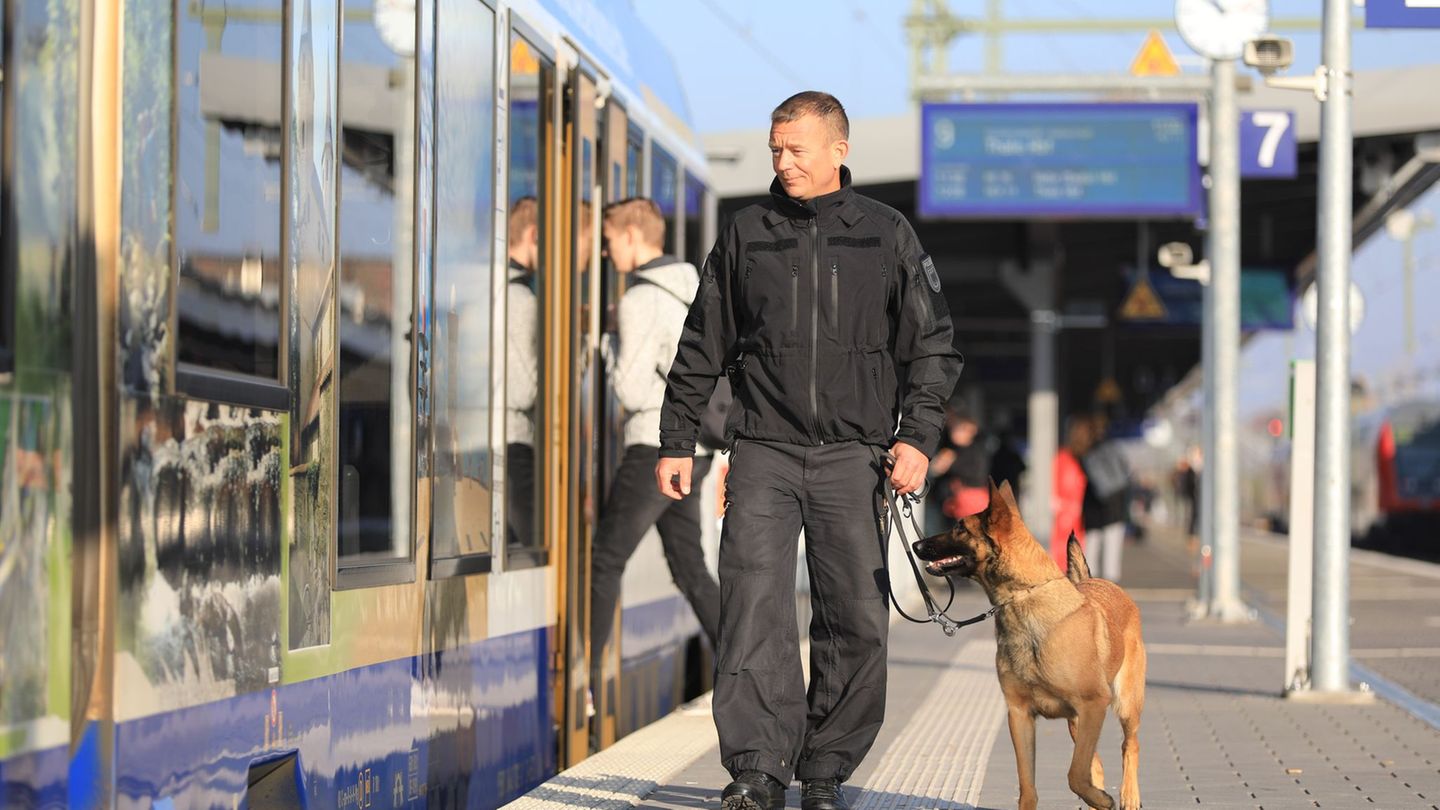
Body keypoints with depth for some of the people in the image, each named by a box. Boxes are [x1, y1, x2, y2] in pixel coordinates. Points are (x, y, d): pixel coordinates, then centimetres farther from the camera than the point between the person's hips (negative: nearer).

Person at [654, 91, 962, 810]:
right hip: (764, 452, 0)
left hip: (852, 455, 0)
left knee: (855, 620, -1)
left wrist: (917, 436, -3)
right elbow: (702, 348, 15)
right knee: (754, 606, -13)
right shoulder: (745, 236, 9)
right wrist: (676, 442, 12)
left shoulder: (887, 236, 7)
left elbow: (933, 347, 9)